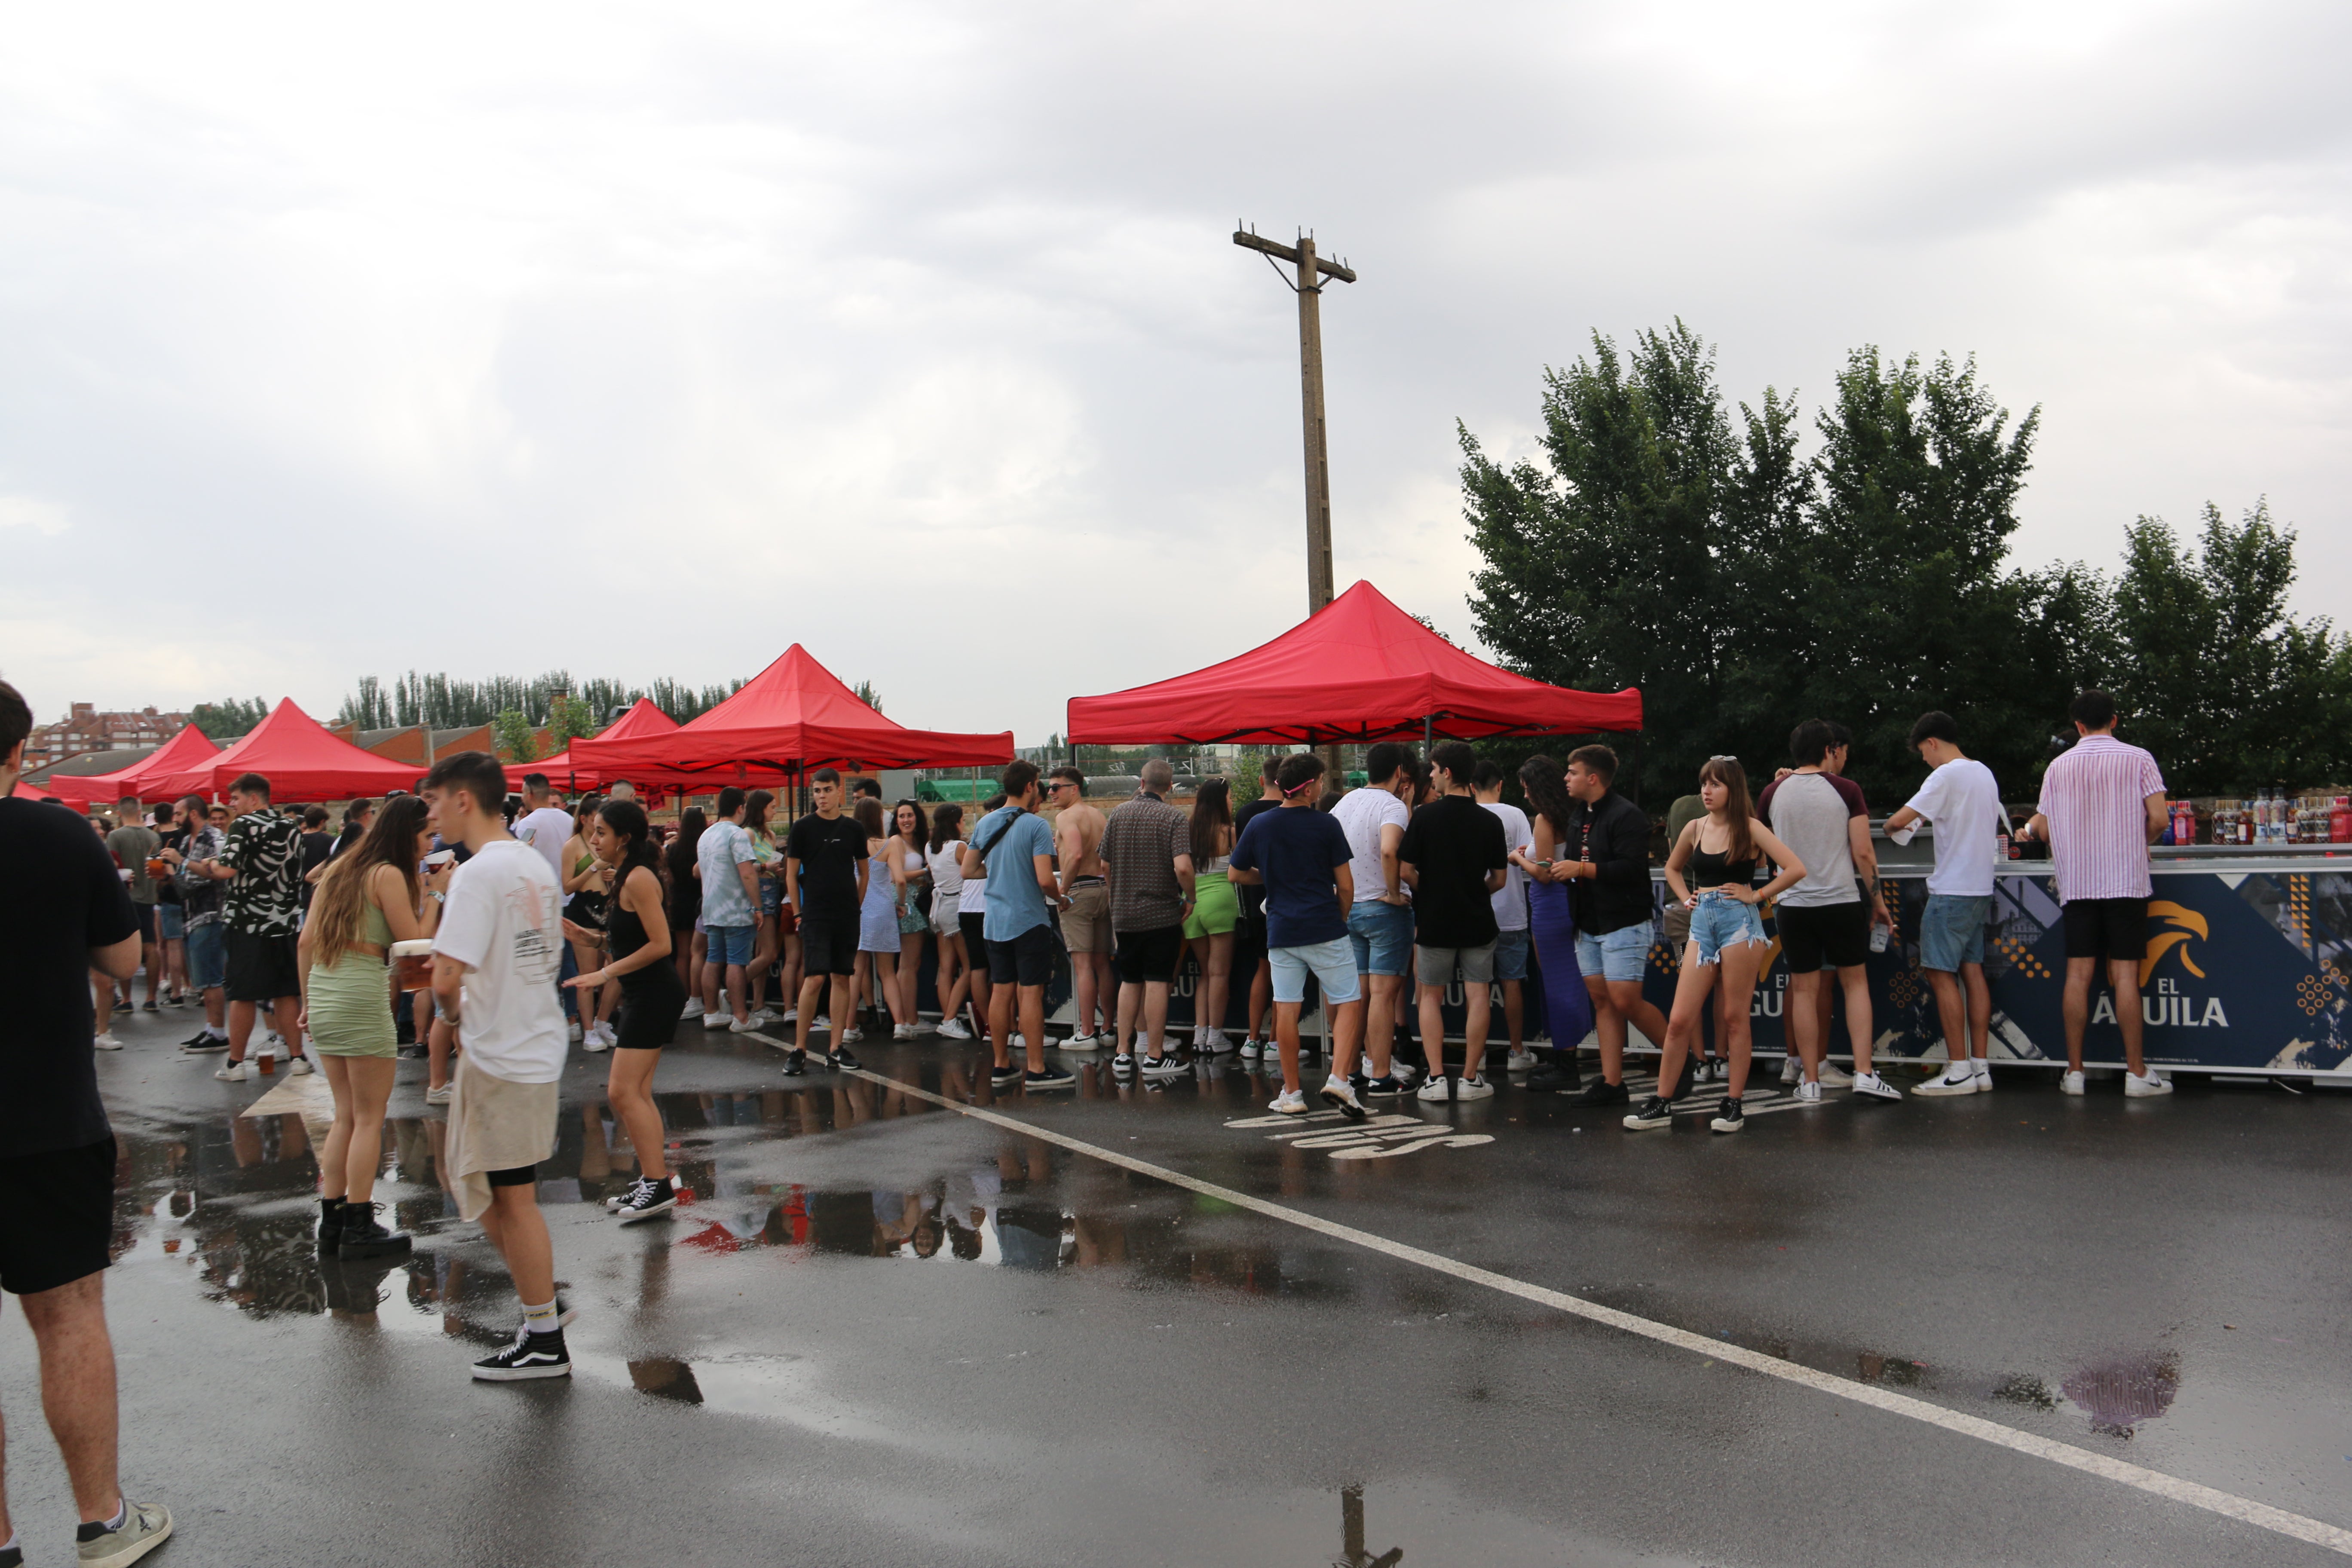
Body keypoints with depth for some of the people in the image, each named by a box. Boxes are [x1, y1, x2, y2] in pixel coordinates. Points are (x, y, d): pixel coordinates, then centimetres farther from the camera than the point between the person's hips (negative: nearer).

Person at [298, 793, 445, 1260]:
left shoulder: (340, 867, 14)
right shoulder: (389, 875, -9)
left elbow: (305, 942, 14)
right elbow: (415, 941, -8)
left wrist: (309, 1000, 19)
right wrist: (435, 893, 0)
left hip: (323, 993, 8)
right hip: (362, 994, -8)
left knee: (346, 1116, 15)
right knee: (369, 1117, 2)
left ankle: (332, 1222, 17)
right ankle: (360, 1228, 5)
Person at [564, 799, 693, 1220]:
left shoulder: (639, 879, -16)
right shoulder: (625, 878, 15)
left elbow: (660, 944, -21)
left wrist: (606, 973, -17)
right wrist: (583, 936, 5)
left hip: (655, 994, -10)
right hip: (643, 996, 10)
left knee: (623, 1091, -10)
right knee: (636, 1094, 12)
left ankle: (658, 1184, -7)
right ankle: (655, 1178, 18)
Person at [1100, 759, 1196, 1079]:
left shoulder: (1118, 813, 3)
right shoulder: (1174, 819, -11)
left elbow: (1105, 865, 8)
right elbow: (1182, 868, -23)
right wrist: (1189, 898, -6)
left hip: (1123, 914, 4)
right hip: (1161, 913, -4)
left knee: (1129, 982, 14)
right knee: (1157, 983, 0)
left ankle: (1124, 1053, 17)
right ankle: (1154, 1056, 4)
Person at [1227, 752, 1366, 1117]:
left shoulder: (1258, 824, 3)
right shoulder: (1326, 825, -6)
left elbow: (1235, 874, 13)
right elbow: (1345, 885, -4)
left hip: (1281, 932, 3)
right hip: (1326, 930, -3)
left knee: (1287, 1010, 7)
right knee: (1349, 1002, 5)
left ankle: (1291, 1094, 11)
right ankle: (1339, 1080, -10)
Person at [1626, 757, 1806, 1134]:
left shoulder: (1749, 828, -3)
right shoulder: (1695, 828, 10)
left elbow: (1796, 868, -13)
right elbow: (1672, 869, 29)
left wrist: (1757, 895, -9)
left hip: (1739, 923, -4)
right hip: (1702, 924, 4)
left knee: (1735, 1018, 1)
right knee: (1680, 1020, 1)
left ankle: (1733, 1104, 11)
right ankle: (1662, 1103, 7)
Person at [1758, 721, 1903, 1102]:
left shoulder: (1774, 793, 2)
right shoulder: (1846, 790, -4)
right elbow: (1863, 853, -5)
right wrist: (1878, 901, 5)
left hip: (1792, 903, 2)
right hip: (1841, 900, -2)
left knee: (1803, 989, 6)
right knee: (1855, 982, 9)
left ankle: (1810, 1080, 8)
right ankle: (1864, 1074, 1)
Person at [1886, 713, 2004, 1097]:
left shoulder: (1946, 776, -14)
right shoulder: (1985, 773, 14)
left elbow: (1898, 820, -20)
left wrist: (1893, 829, 3)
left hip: (1952, 890, -9)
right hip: (1981, 888, 9)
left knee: (1941, 975, -5)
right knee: (1972, 971, 9)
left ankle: (1959, 1070, -5)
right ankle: (1980, 1067, 10)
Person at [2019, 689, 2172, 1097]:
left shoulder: (2059, 766, 7)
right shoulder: (2137, 760, 0)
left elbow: (2044, 831, 9)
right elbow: (2159, 819, -7)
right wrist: (2140, 843, 13)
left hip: (2075, 884, 2)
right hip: (2125, 881, -2)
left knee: (2078, 975, 3)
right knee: (2125, 975, -2)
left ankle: (2075, 1071, 6)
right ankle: (2137, 1072, 1)